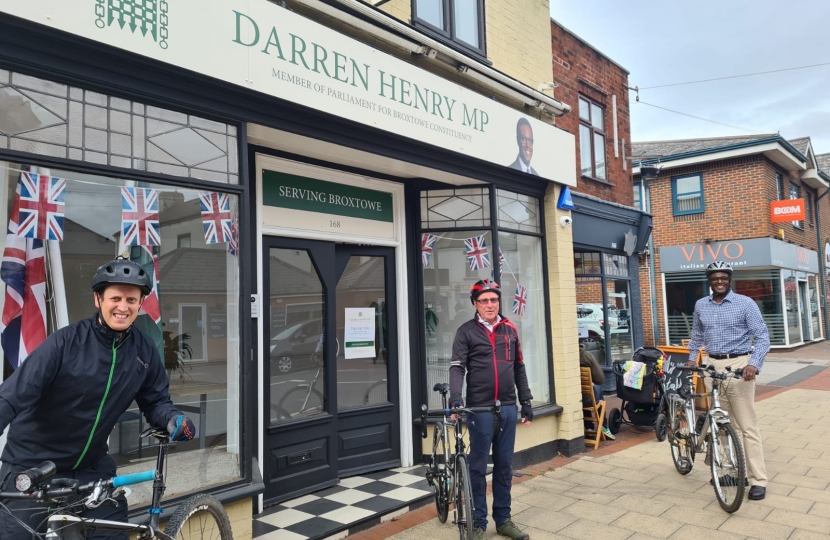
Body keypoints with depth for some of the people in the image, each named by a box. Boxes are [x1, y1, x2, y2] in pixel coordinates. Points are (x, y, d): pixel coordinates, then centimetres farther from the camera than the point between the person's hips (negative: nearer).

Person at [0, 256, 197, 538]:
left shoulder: (144, 351, -6)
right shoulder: (66, 341, -20)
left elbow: (156, 401, 2)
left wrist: (173, 419, -18)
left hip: (90, 467, 4)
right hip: (32, 467, -3)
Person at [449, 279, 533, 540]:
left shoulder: (510, 330, 10)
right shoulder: (466, 332, -3)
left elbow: (519, 368, 14)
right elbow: (457, 367, -11)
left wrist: (526, 402, 12)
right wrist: (455, 399, -26)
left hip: (508, 408, 4)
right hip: (480, 409, -4)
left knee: (504, 466, 12)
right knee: (478, 467, 4)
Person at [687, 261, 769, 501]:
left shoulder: (745, 303, -5)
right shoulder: (700, 305, 8)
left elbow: (762, 336, -8)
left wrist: (754, 364, -22)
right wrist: (692, 359, 16)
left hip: (738, 366, -4)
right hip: (713, 367, 5)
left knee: (748, 427, -2)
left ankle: (758, 480, 4)